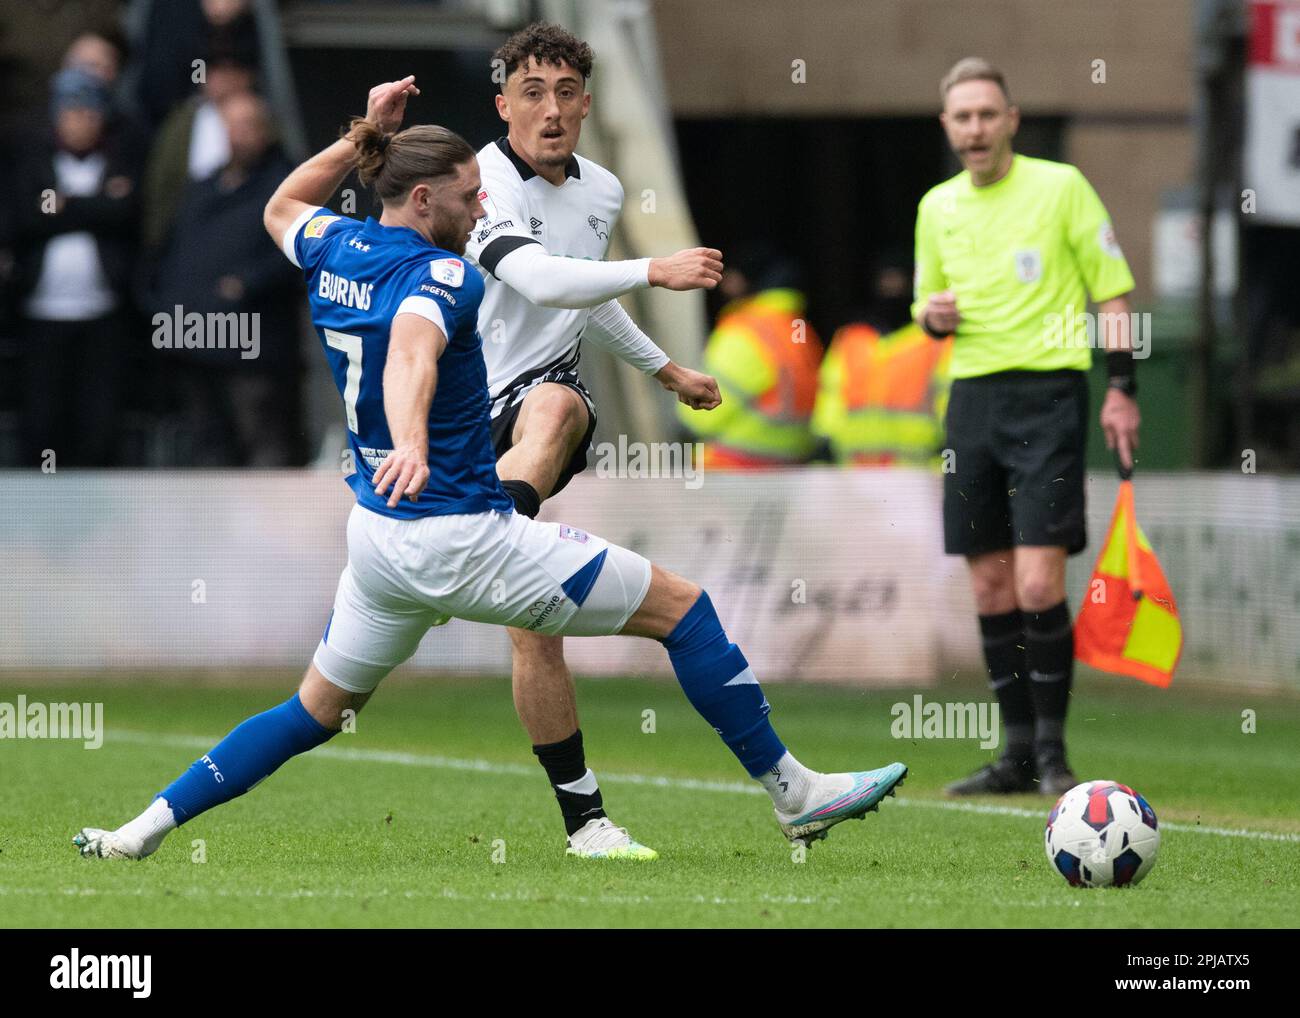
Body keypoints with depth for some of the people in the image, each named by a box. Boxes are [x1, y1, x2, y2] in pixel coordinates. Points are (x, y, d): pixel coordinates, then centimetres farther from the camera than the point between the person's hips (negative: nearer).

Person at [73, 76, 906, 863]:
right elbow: (410, 353, -39)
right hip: (462, 542, -8)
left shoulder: (335, 249, 6)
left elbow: (282, 209, 30)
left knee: (316, 711, 21)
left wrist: (364, 136, 25)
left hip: (377, 537, 8)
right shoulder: (439, 274, -17)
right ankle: (793, 792, 1)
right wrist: (410, 444, -58)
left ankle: (145, 828, 12)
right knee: (681, 607, -1)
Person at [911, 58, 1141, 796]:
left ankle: (1052, 748, -3)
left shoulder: (1061, 186, -3)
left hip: (1048, 394, -5)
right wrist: (933, 315, 0)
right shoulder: (938, 208, 12)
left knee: (1038, 584, -13)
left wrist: (1122, 389, -8)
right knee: (992, 589, 4)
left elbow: (1113, 292, 0)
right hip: (972, 397, 5)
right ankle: (1018, 753, 11)